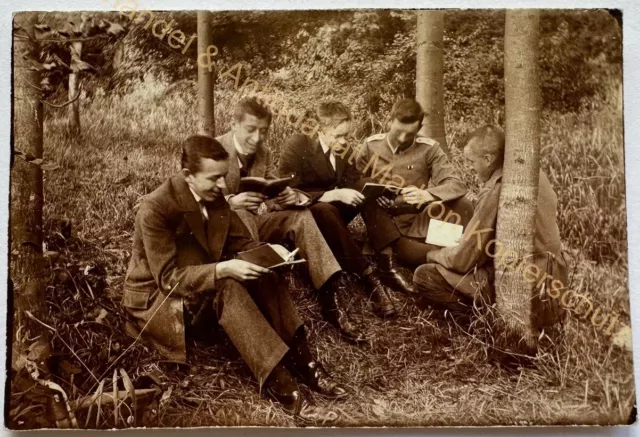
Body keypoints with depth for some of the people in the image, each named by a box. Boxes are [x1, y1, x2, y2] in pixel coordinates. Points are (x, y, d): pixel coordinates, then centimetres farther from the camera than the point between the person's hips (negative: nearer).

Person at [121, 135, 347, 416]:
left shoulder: (214, 198, -3)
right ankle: (275, 377, -36)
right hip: (156, 301, -7)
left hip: (205, 288, 7)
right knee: (226, 285, -34)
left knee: (263, 274, -18)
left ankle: (299, 359, -21)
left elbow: (239, 242, 5)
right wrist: (223, 269, -39)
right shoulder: (155, 209, -24)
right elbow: (169, 278, -27)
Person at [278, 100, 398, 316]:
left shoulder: (343, 152, 2)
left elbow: (355, 189, 0)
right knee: (323, 210, -39)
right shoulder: (296, 145, -14)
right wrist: (334, 195, -30)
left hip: (328, 213, 6)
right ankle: (369, 276, -38)